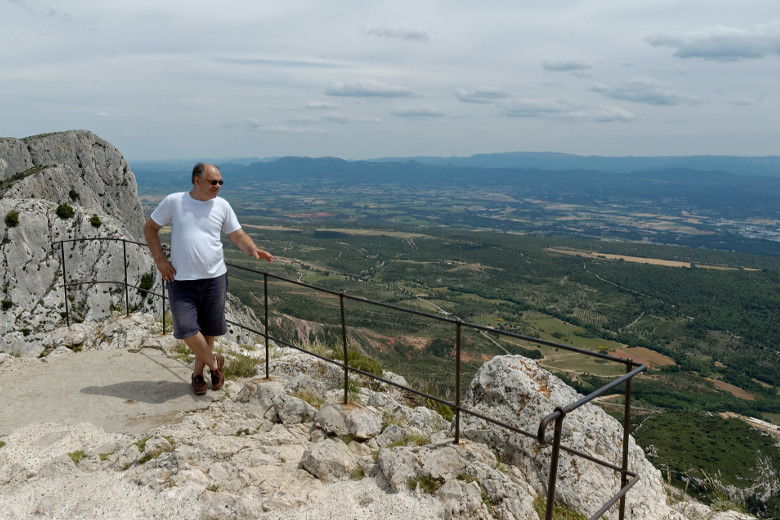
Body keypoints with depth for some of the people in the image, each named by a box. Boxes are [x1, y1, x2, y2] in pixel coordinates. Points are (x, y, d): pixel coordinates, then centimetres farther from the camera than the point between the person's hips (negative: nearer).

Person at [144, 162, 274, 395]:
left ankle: (198, 373, 29)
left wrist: (253, 250, -14)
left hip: (214, 278, 2)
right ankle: (214, 362, 18)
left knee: (208, 329, 9)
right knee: (186, 329, -8)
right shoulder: (173, 202, -3)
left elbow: (238, 235, 6)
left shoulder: (222, 205, 3)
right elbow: (150, 228, 7)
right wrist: (159, 259, -2)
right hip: (181, 280, -2)